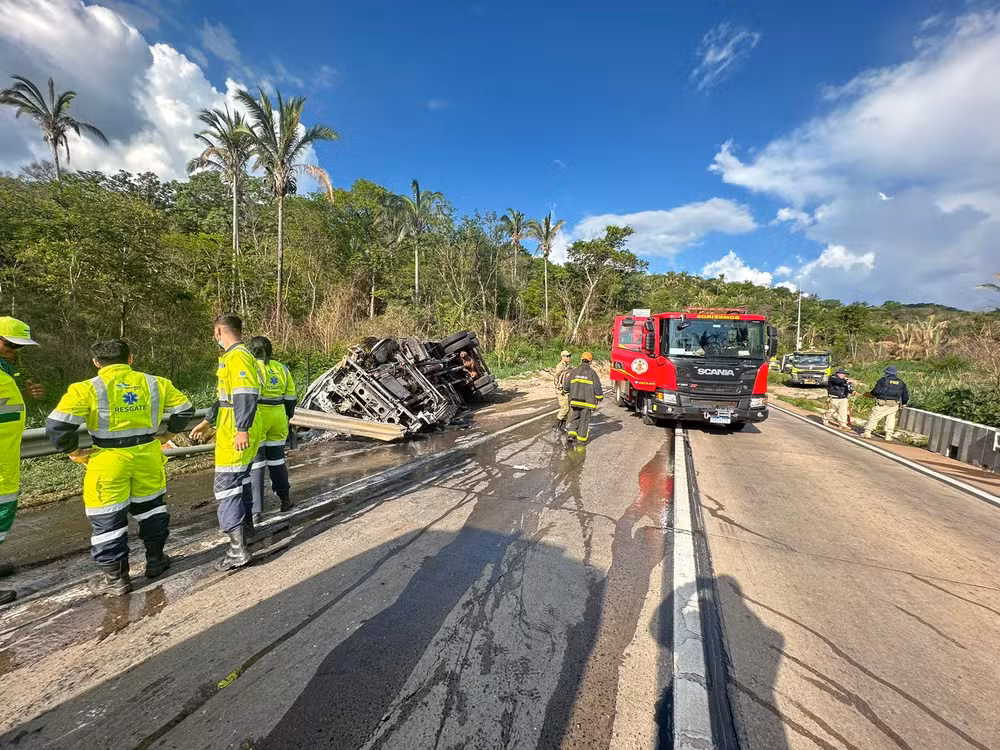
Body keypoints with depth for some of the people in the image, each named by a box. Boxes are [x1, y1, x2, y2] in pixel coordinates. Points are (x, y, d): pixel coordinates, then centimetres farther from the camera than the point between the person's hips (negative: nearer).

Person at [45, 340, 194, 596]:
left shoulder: (87, 389, -9)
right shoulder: (155, 383, 2)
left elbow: (56, 426, -15)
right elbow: (184, 409, 8)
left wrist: (75, 452, -1)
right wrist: (166, 436, 17)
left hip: (109, 459, -3)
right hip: (147, 455, 4)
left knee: (108, 518, 10)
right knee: (150, 506, 22)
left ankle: (115, 578, 20)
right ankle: (155, 560, 33)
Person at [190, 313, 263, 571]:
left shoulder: (238, 356, -16)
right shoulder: (232, 356, 18)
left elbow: (247, 395, -26)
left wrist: (242, 429, -29)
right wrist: (207, 421, 29)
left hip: (235, 435, -11)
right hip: (233, 432, 11)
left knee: (226, 486, -8)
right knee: (241, 479, 22)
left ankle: (237, 549, -5)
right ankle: (247, 526, 40)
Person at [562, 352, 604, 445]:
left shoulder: (574, 371, 3)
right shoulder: (592, 373, -5)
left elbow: (566, 387, 8)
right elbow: (597, 388, -5)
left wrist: (568, 392, 30)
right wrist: (599, 399, 9)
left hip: (575, 400, 2)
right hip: (587, 401, -2)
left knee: (574, 419, 13)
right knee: (584, 420, 9)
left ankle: (571, 435, -3)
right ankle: (581, 439, 16)